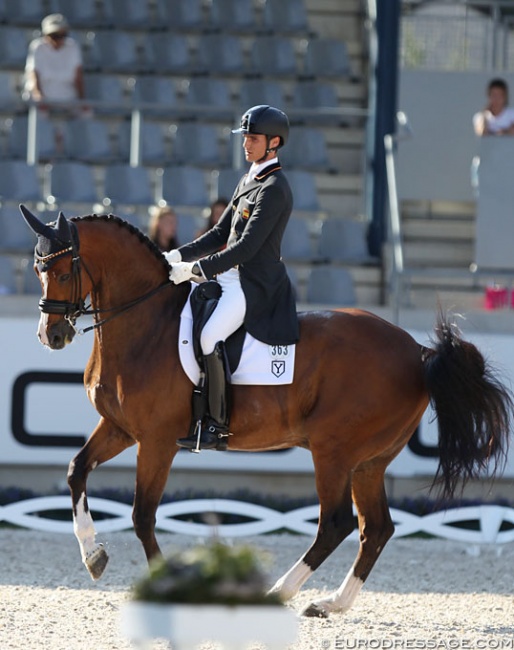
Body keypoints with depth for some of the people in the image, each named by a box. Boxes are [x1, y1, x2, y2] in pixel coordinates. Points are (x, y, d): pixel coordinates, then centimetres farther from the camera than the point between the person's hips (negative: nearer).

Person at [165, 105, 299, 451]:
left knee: (210, 338, -30)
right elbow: (221, 234, 19)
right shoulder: (250, 180, 16)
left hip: (255, 285, -11)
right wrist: (178, 257, 7)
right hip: (233, 278, 11)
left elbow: (248, 247, -21)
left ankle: (217, 425, -23)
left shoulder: (274, 188, -15)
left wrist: (196, 268, -21)